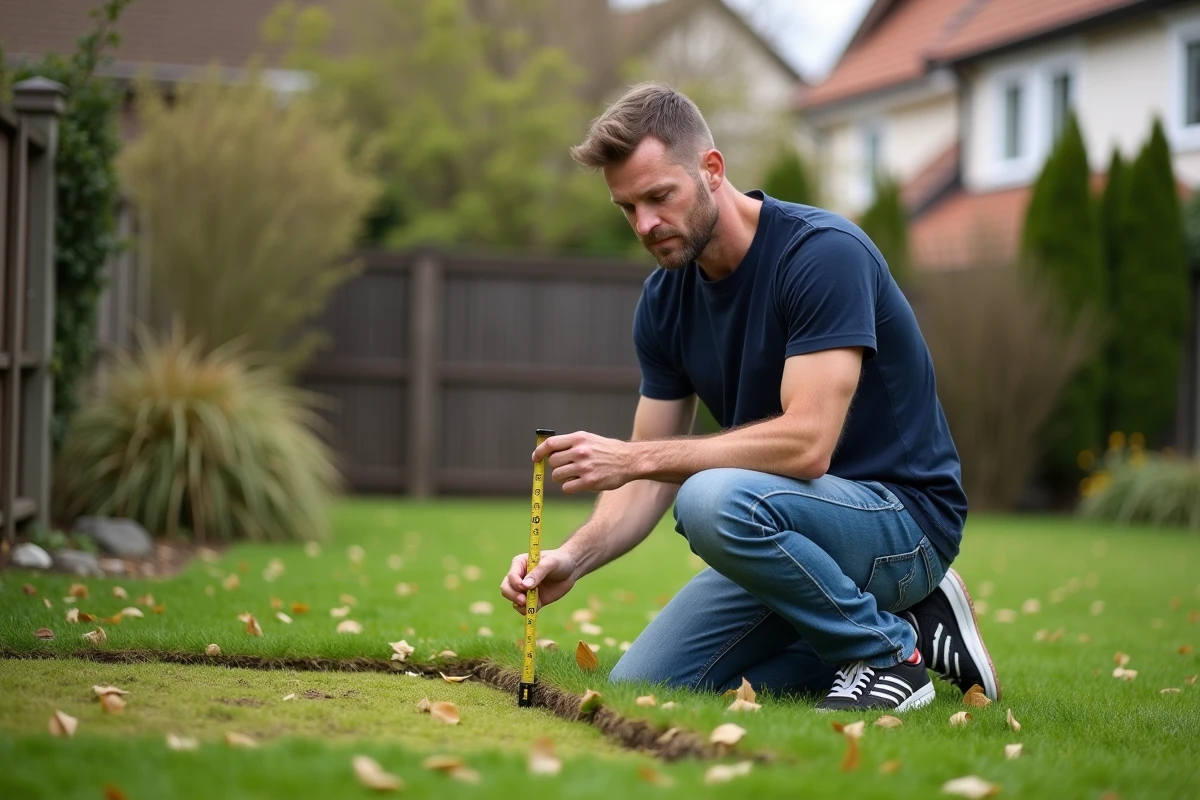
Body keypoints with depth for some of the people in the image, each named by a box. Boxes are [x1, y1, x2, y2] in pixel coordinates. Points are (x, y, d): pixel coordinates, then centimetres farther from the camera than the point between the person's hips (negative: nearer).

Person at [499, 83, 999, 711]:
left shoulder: (822, 253, -22)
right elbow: (651, 478, 3)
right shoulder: (664, 300, 1)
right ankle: (902, 621, 8)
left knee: (715, 501, -35)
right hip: (789, 534, 8)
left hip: (904, 517, -8)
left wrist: (634, 456, -31)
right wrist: (574, 557, -17)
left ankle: (888, 651, -11)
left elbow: (806, 444, -30)